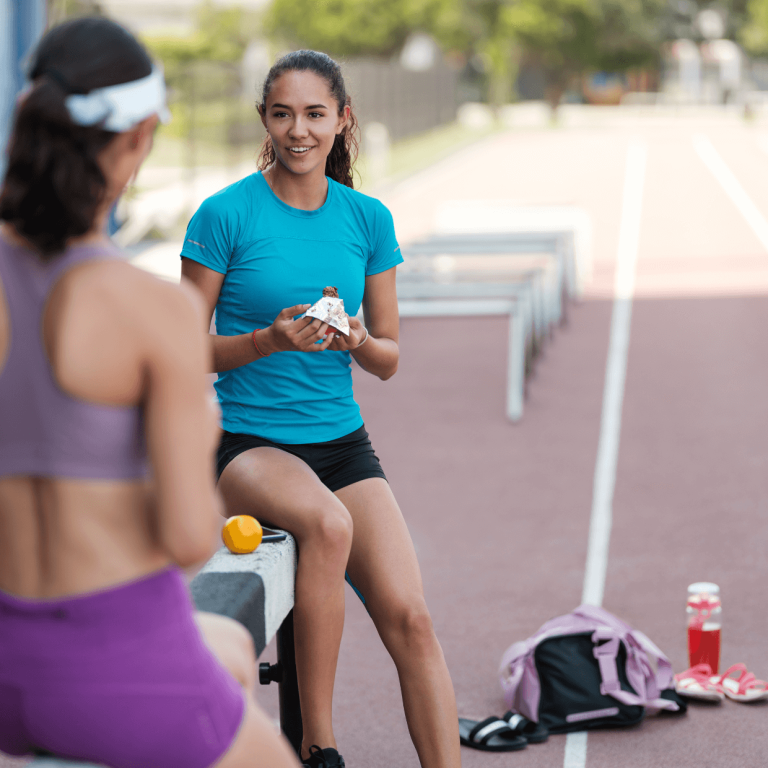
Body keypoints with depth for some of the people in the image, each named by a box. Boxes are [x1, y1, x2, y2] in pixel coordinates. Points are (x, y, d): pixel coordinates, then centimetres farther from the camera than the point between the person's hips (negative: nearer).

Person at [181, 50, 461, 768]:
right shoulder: (225, 214, -5)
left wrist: (357, 340, -12)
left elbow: (389, 359, 11)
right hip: (246, 443, -4)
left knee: (408, 616, -15)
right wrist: (269, 340, -19)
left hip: (342, 441, 4)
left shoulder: (368, 218, 7)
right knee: (327, 523, -35)